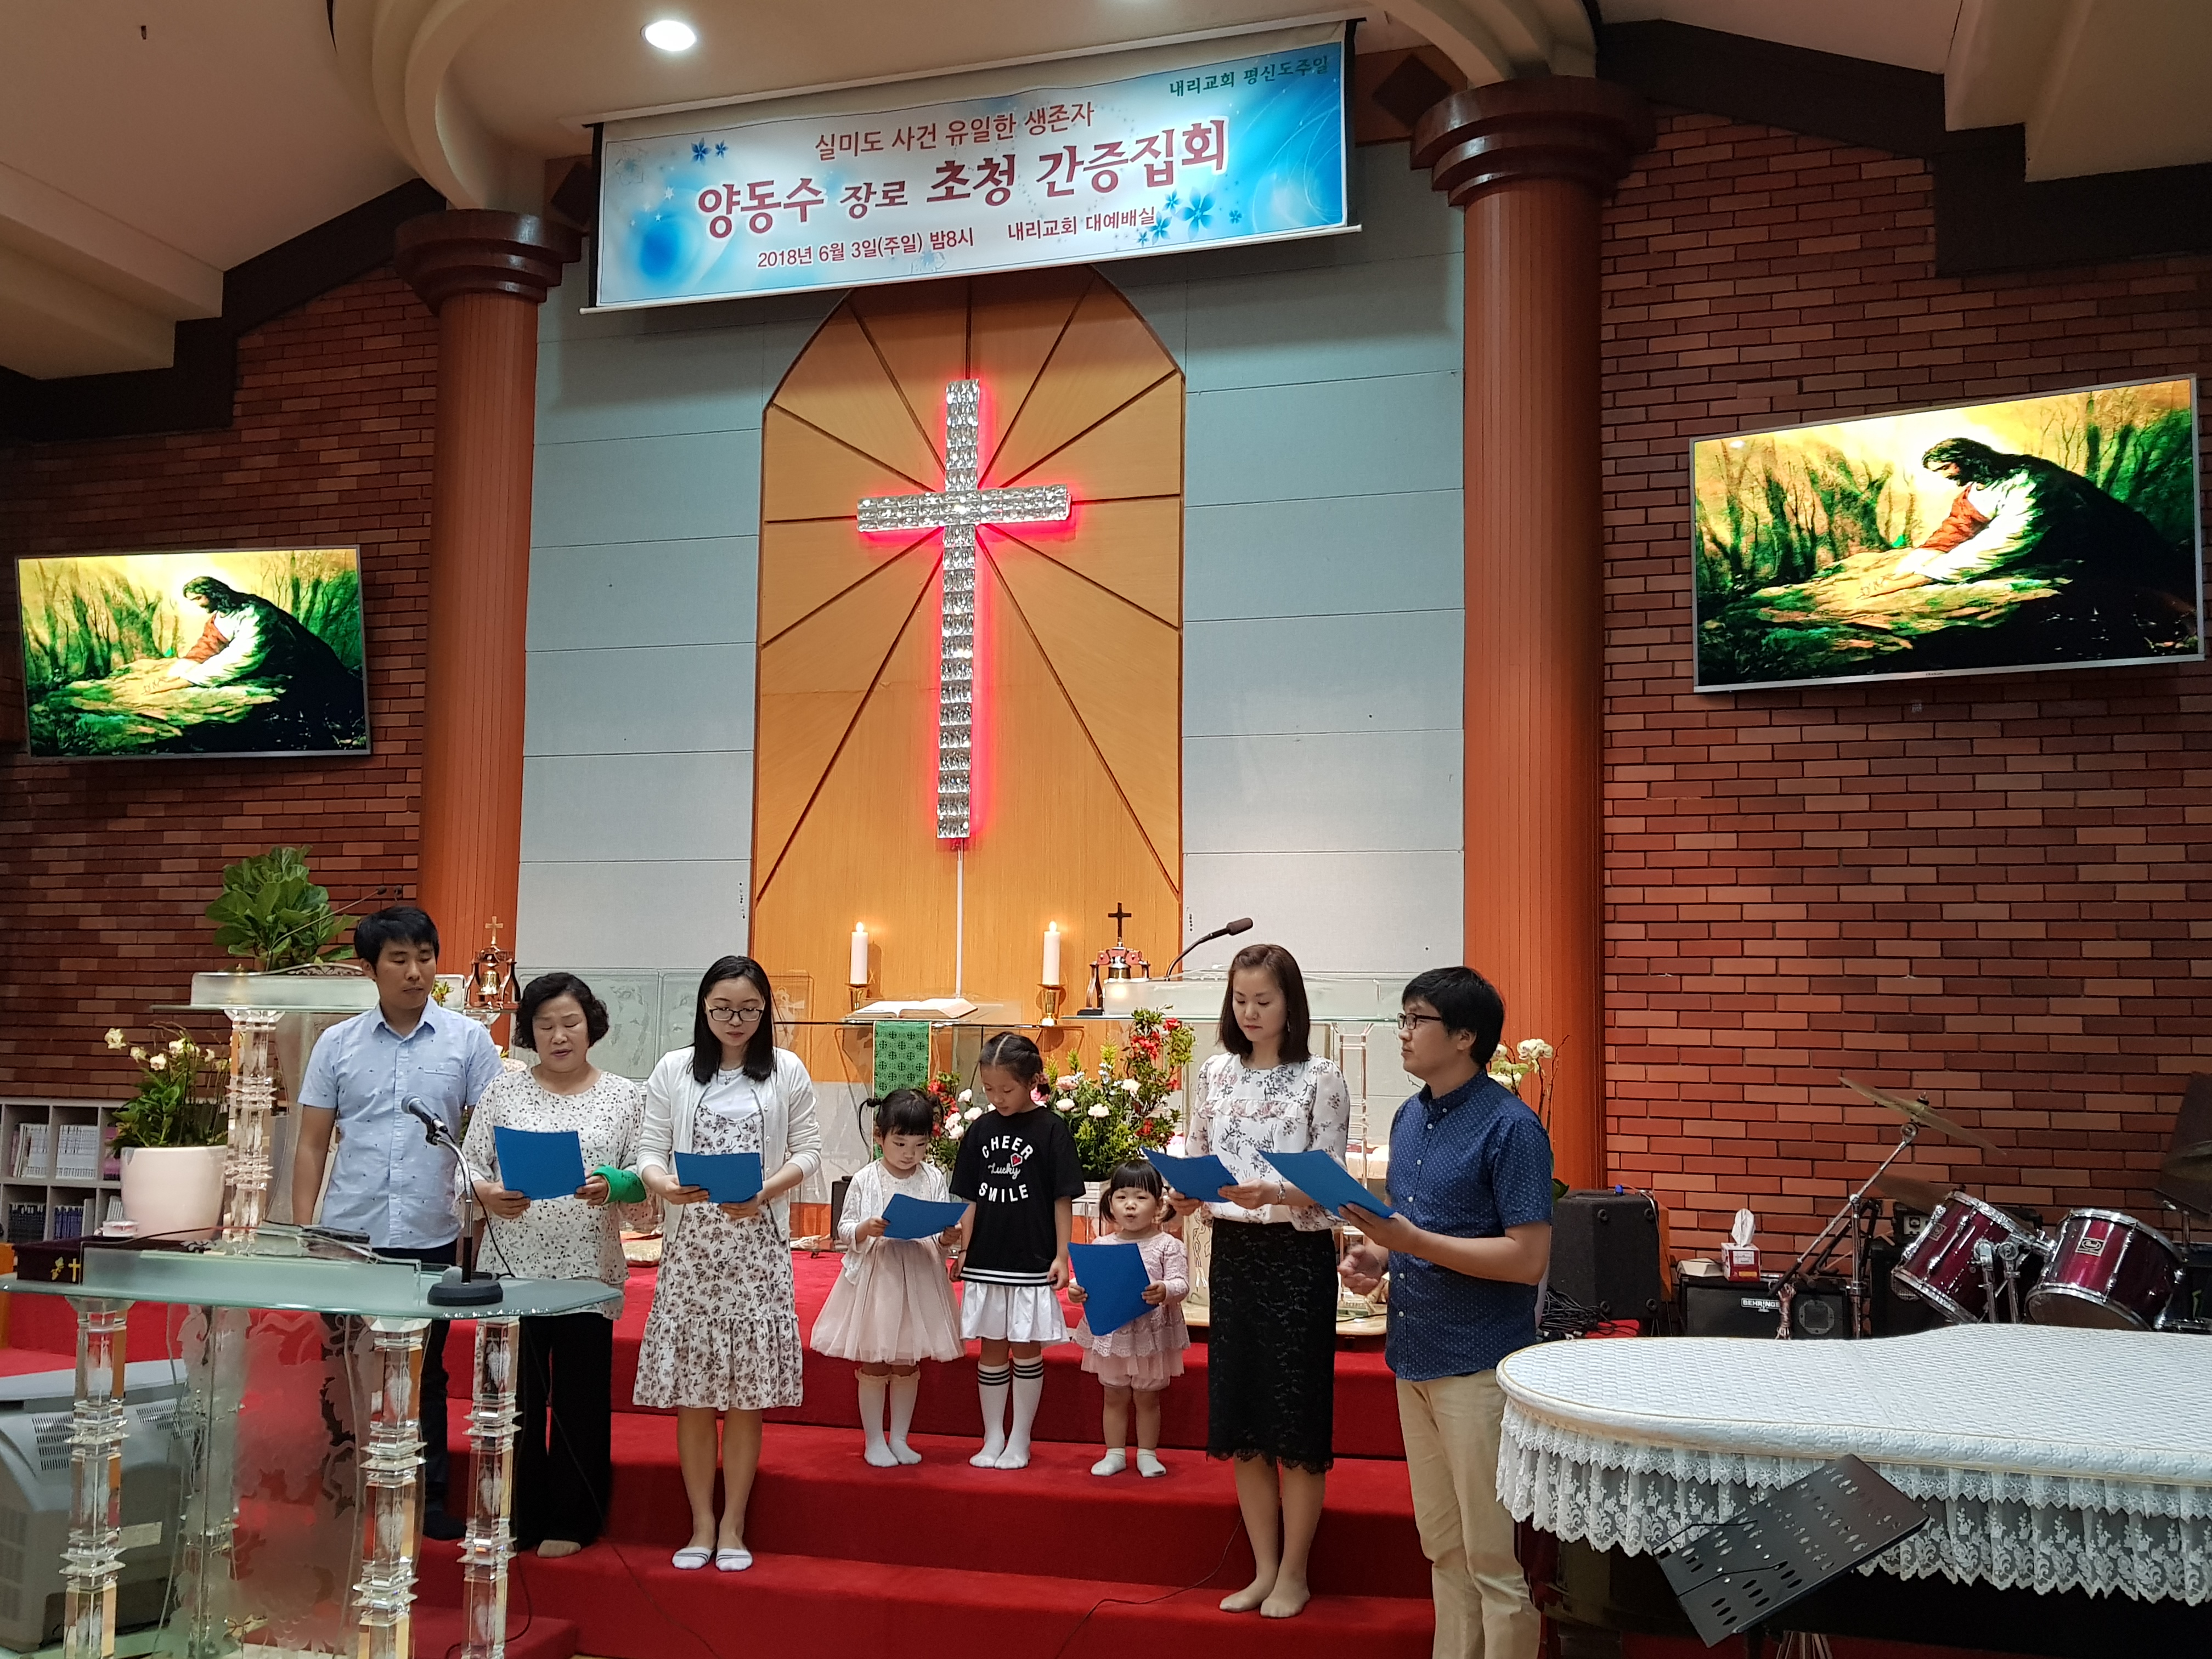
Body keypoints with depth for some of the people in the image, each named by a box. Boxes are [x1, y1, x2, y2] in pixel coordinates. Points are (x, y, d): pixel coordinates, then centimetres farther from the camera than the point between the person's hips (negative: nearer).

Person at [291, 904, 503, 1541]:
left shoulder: (468, 1041, 1)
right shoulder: (337, 1044, 5)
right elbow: (311, 1143, 7)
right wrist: (302, 1231, 1)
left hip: (431, 1238, -1)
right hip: (348, 1236, 1)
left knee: (425, 1372, 10)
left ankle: (429, 1499, 20)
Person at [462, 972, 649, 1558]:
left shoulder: (624, 1096, 5)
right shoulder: (504, 1090, 8)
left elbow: (644, 1176, 2)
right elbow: (470, 1163, 8)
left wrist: (613, 1185, -19)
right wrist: (488, 1196, -12)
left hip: (588, 1271, -1)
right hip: (513, 1267, 1)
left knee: (580, 1398, 5)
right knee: (514, 1395, 5)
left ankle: (570, 1522, 18)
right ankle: (513, 1519, 19)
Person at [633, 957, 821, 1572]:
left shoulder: (787, 1072, 5)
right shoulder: (673, 1070, 5)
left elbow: (807, 1151, 5)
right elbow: (650, 1148, 4)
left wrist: (767, 1190, -13)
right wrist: (664, 1184, -18)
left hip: (757, 1246, 0)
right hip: (690, 1243, 1)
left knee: (746, 1393, 1)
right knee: (691, 1392, 2)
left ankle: (733, 1527, 13)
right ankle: (701, 1525, 15)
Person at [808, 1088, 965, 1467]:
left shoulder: (934, 1179, 0)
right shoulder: (865, 1181, -6)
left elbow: (941, 1235, 4)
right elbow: (843, 1231, -2)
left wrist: (946, 1238, -17)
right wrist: (865, 1229, -21)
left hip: (918, 1280, 2)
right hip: (874, 1278, -2)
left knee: (908, 1364, 12)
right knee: (874, 1366, 6)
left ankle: (899, 1439, 26)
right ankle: (873, 1441, 19)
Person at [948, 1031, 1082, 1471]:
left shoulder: (1050, 1129, -7)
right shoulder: (980, 1130, 3)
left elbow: (1063, 1198, -5)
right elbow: (971, 1198, 8)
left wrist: (1061, 1256, -7)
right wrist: (963, 1250, 2)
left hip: (1032, 1262, -3)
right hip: (986, 1261, 3)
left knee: (1027, 1349, 7)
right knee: (992, 1349, 11)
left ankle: (1020, 1441, 17)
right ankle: (993, 1439, 21)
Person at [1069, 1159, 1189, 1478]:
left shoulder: (1168, 1245, -6)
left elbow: (1181, 1283, -14)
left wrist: (1165, 1291, -35)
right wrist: (1077, 1292, -19)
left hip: (1152, 1334, -2)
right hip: (1111, 1333, 3)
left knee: (1148, 1398, 11)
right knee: (1115, 1397, 13)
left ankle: (1147, 1454, 24)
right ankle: (1115, 1453, 24)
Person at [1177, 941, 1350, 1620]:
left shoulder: (1321, 1079, -7)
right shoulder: (1215, 1074, 7)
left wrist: (1274, 1194, -29)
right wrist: (1189, 1189, -10)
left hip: (1297, 1256, -5)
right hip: (1232, 1251, 5)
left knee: (1296, 1418, 2)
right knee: (1239, 1416, 9)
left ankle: (1294, 1574, 17)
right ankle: (1264, 1568, 23)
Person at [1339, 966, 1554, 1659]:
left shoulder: (1510, 1127, -15)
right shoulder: (1409, 1119, 10)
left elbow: (1528, 1258, -19)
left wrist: (1413, 1242, -22)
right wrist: (1379, 1256, 0)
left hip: (1479, 1366, -8)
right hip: (1415, 1356, 8)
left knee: (1493, 1553, 2)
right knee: (1443, 1546, 16)